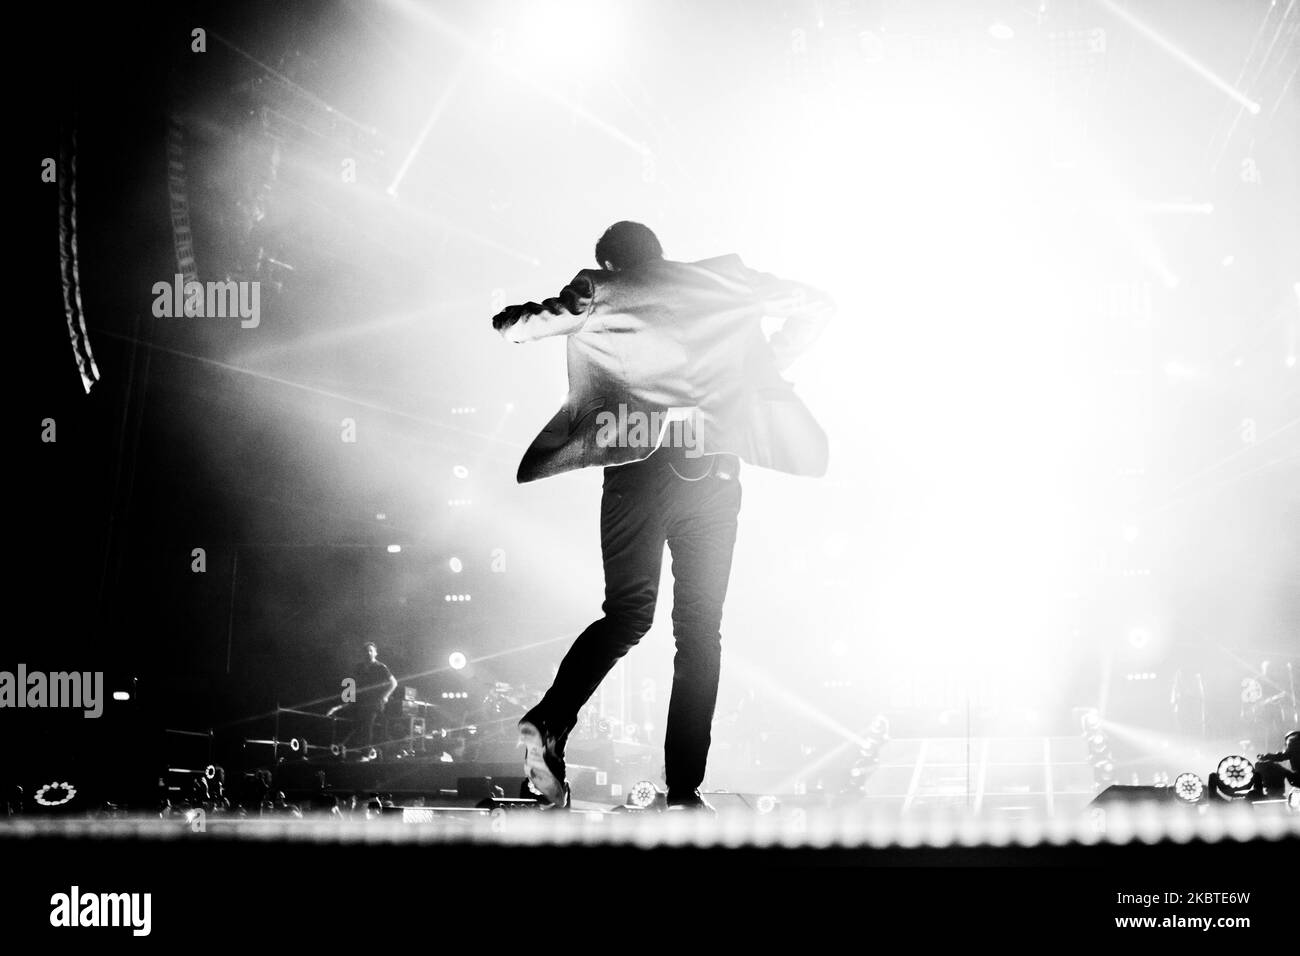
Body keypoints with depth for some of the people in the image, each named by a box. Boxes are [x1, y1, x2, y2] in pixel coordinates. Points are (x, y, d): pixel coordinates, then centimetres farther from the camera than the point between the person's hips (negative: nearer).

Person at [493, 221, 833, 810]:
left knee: (627, 613, 10)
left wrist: (555, 310, 22)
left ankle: (549, 722, -13)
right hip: (710, 468, 0)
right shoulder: (719, 282, 16)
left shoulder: (597, 293, 11)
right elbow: (813, 305, 17)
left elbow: (510, 327, 2)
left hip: (634, 468, 0)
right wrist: (766, 368, 18)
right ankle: (683, 789, 0)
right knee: (700, 627, 5)